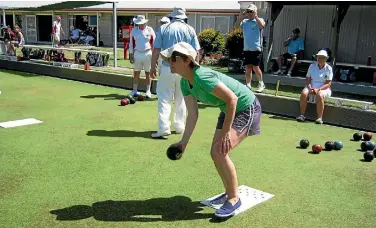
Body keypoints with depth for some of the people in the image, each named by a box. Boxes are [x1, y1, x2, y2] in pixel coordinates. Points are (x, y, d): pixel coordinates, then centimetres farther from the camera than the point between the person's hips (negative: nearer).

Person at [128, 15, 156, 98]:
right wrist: (131, 55, 3)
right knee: (136, 73, 6)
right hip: (137, 54, 2)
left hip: (148, 53, -2)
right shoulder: (134, 31, 5)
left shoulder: (150, 30, 0)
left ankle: (148, 91, 12)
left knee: (148, 73, 3)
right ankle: (134, 90, 14)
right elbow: (131, 44, 8)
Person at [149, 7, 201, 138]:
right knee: (181, 99, 13)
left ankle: (164, 128, -9)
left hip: (167, 68, -2)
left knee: (164, 98, 1)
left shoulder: (163, 28, 3)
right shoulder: (190, 30, 6)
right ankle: (179, 127, 20)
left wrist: (153, 67, 7)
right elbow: (196, 51, 3)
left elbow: (156, 50, -1)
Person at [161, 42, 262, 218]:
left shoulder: (202, 77, -33)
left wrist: (226, 132, -25)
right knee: (215, 153, 8)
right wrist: (183, 142, -5)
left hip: (247, 108, -9)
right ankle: (229, 193, 28)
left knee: (220, 152, -18)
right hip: (229, 110, 9)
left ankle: (234, 198, 2)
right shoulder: (185, 83, -5)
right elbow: (193, 115, -1)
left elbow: (232, 98, -30)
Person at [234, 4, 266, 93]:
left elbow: (262, 25, -20)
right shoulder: (244, 21, 11)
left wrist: (255, 16, -20)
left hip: (256, 49, -4)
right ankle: (248, 85, 11)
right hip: (246, 49, 4)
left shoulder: (259, 20, 1)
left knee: (255, 67, -4)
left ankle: (261, 83, 14)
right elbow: (236, 26, 1)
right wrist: (240, 17, -7)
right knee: (248, 68, 6)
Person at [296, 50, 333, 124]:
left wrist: (318, 89, -21)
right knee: (304, 93, -29)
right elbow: (307, 79, 6)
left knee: (319, 95, -37)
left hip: (324, 89, -3)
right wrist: (310, 88, -13)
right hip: (311, 88, 3)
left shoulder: (328, 68, -1)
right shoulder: (312, 66, 8)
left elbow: (328, 84, -6)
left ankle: (319, 118, -30)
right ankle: (302, 115, -24)